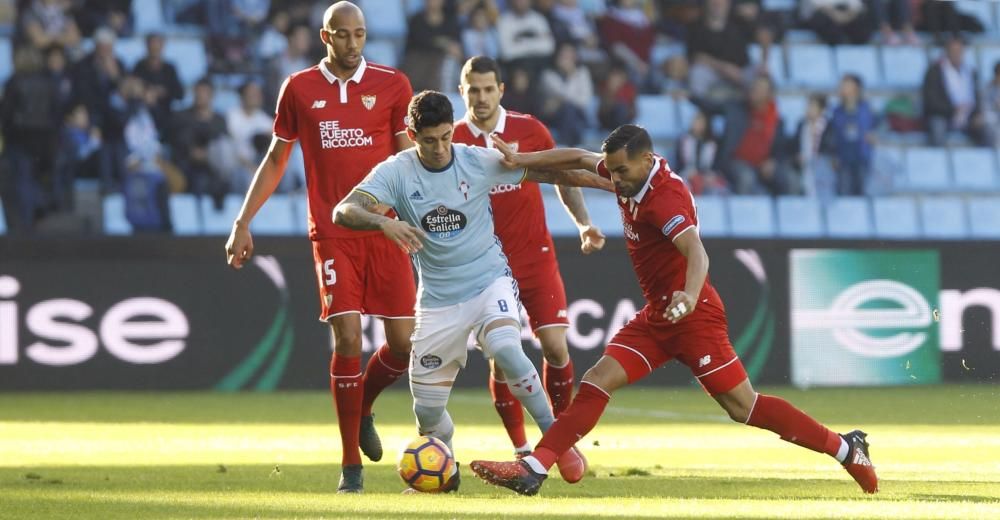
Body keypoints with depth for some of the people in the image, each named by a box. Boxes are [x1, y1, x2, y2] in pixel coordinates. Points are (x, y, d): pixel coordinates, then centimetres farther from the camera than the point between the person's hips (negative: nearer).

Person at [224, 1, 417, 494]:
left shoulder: (392, 85, 5)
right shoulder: (299, 88, 6)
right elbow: (276, 159, 14)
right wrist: (243, 222, 9)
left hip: (385, 231, 1)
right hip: (332, 233, -1)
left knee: (404, 343, -4)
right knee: (347, 338, -12)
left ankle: (362, 406, 29)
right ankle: (351, 464, -3)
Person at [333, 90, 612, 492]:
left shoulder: (478, 161, -7)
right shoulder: (396, 172, -10)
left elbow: (548, 172, 2)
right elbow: (344, 211, -22)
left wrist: (606, 182, 0)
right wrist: (384, 222, -42)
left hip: (489, 280, -1)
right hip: (438, 298, 1)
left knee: (505, 349, -32)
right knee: (427, 409, 3)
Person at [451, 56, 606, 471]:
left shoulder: (529, 130, -1)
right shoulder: (452, 140, -4)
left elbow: (562, 177, 11)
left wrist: (584, 224, 0)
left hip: (536, 257, 1)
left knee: (555, 346, -8)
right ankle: (522, 450, 7)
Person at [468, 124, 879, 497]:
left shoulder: (664, 197, -23)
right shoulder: (633, 174, 3)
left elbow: (696, 252, -38)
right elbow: (578, 158, 20)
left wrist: (690, 295, -56)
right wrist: (522, 160, 16)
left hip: (692, 315, -9)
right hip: (657, 314, 9)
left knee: (743, 407, -8)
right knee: (597, 382, -2)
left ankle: (844, 448, 1)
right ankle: (533, 470, -7)